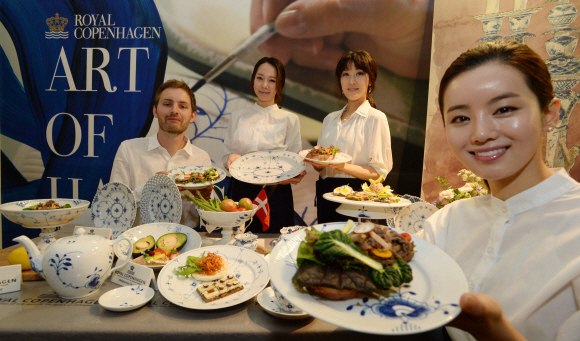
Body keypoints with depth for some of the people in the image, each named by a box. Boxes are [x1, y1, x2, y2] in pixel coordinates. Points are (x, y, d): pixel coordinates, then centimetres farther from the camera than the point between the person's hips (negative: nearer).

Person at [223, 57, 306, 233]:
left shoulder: (290, 120, 3)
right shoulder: (237, 117, 9)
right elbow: (226, 154, 12)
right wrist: (231, 159, -10)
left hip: (276, 194, -1)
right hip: (241, 192, 2)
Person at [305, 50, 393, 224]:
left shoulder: (376, 118, -6)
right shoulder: (330, 119, 12)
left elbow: (379, 172, -11)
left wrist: (343, 166, -23)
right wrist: (317, 162, -4)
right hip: (325, 195, 5)